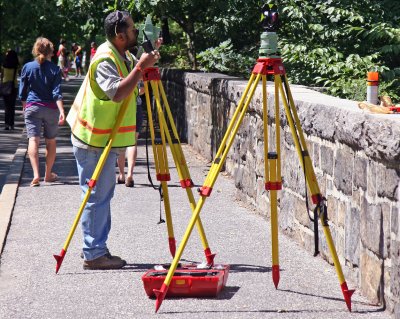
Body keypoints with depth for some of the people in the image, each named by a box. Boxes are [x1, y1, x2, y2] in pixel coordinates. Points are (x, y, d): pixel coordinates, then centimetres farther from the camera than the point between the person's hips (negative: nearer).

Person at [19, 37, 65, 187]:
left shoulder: (27, 67, 0)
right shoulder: (55, 69, -3)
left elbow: (22, 92, 6)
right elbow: (57, 92, -12)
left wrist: (24, 107, 22)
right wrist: (62, 111, -16)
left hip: (32, 107, 0)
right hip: (51, 108, 1)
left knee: (33, 140, -8)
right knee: (51, 141, 15)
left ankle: (36, 175, -25)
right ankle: (48, 174, 26)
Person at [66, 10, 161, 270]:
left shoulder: (123, 56, 9)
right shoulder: (105, 60, -20)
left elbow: (131, 90, 19)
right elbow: (117, 93, -33)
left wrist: (148, 61, 5)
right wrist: (141, 67, -29)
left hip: (106, 139, 10)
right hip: (93, 140, -10)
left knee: (104, 195, 13)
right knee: (96, 196, -6)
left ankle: (98, 250, 20)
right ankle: (94, 255, -1)